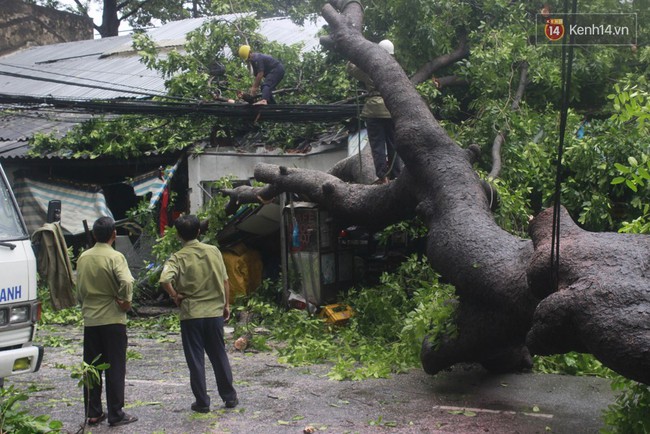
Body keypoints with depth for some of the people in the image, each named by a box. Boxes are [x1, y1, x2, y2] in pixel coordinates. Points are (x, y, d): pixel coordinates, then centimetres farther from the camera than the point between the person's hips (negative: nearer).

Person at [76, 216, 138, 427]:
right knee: (115, 369, 2)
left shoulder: (83, 257, 5)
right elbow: (126, 282, -27)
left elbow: (79, 289, 12)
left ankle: (93, 413, 17)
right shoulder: (115, 257, -12)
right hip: (112, 320, -5)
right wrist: (125, 301, -12)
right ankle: (116, 414, 6)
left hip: (90, 320, 5)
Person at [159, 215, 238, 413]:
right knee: (219, 356, 15)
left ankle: (202, 402, 12)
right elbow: (225, 281, 4)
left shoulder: (178, 258, -10)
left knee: (196, 360, 7)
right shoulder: (213, 251, 0)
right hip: (215, 312, 3)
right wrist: (226, 305, 14)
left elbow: (164, 280, -27)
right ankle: (229, 397, 22)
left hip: (191, 315, -3)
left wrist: (175, 296, -10)